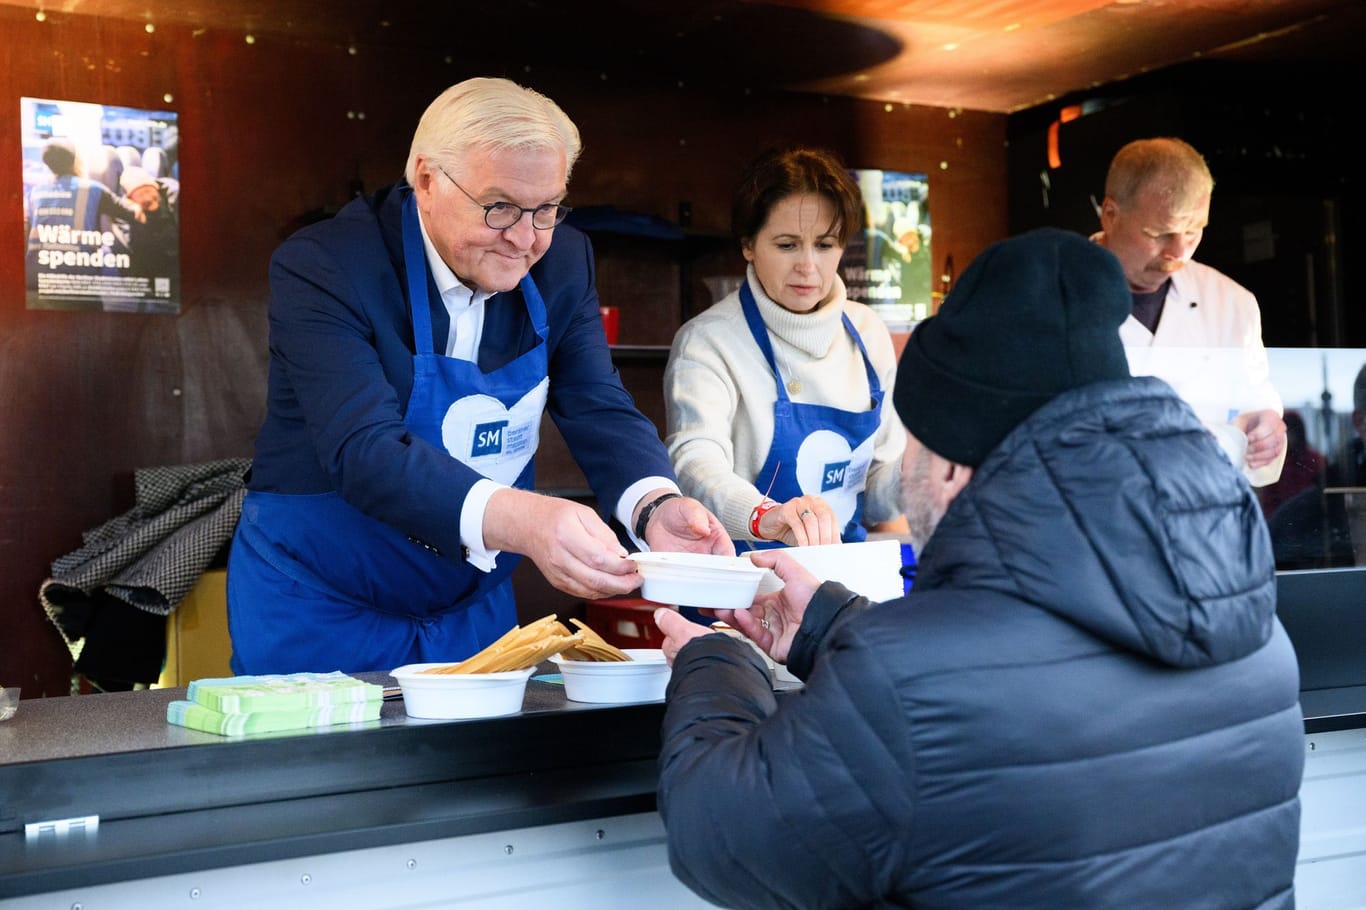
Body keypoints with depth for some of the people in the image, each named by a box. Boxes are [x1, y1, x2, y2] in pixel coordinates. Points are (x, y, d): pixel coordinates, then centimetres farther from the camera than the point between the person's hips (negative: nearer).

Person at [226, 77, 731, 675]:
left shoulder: (563, 262, -5)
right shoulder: (321, 266, -22)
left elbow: (601, 413, -9)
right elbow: (365, 450, -34)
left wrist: (655, 507, -33)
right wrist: (515, 520, -51)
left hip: (473, 612, 5)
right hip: (319, 616, -5)